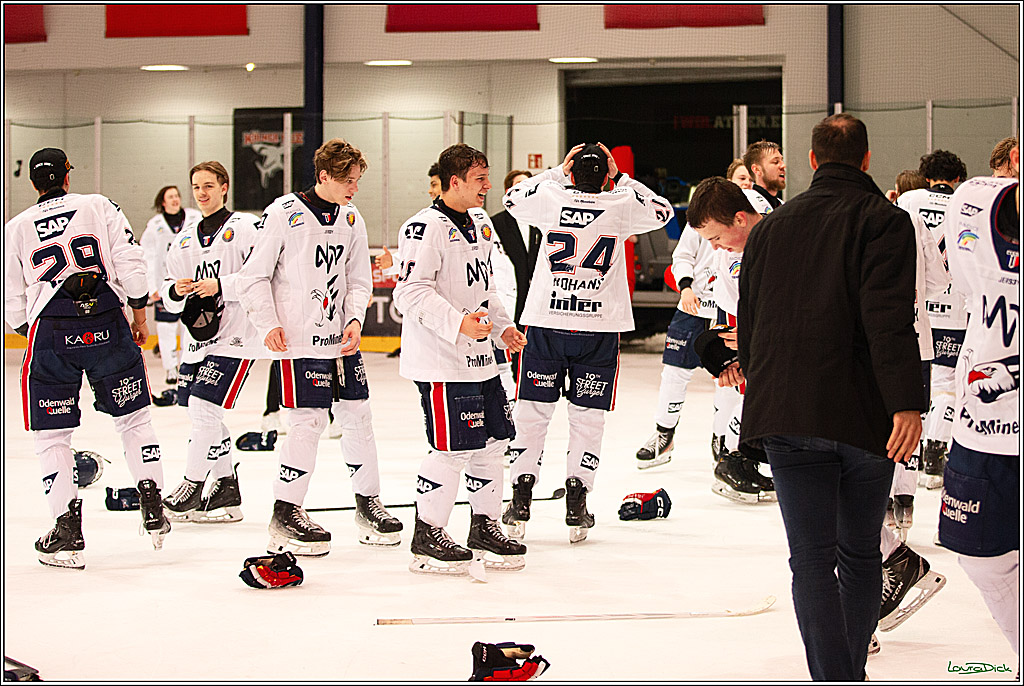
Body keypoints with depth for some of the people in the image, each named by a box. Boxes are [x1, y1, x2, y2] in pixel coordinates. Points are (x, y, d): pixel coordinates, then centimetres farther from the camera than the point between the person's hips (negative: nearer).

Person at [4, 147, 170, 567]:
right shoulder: (99, 206, 8)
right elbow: (130, 263, -1)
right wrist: (139, 314, 8)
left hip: (50, 334, -1)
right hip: (108, 326, 1)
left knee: (50, 435, 7)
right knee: (133, 418, 17)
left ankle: (68, 534, 1)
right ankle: (153, 511, 14)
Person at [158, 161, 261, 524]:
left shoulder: (245, 227, -4)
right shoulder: (186, 236, 17)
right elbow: (168, 289, 17)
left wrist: (221, 286, -21)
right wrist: (175, 290, -6)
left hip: (234, 335, -7)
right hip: (197, 336, 7)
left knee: (204, 408, -14)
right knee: (201, 413, 7)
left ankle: (192, 487, -4)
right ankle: (227, 491, 17)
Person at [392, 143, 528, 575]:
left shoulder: (480, 223, 16)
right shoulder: (426, 227, -14)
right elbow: (412, 291, -20)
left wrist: (503, 327, 17)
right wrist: (457, 323, -27)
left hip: (480, 358, 9)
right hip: (441, 362, -9)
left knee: (492, 442, 11)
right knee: (452, 448, -8)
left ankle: (485, 527, 23)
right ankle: (427, 536, 5)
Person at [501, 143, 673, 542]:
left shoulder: (551, 197, -4)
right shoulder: (621, 204, -5)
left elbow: (513, 198, 18)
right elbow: (663, 210, 17)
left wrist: (557, 172, 17)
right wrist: (620, 178, 14)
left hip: (546, 322, 0)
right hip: (600, 328, 0)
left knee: (532, 412, 8)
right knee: (588, 417, 8)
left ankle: (519, 506, 7)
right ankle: (576, 509, 6)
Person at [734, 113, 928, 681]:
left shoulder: (769, 227, 14)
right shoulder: (884, 220, -2)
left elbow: (749, 326, 20)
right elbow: (890, 318, -17)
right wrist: (907, 402, -23)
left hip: (788, 419, 2)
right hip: (863, 417, -2)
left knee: (812, 556, 0)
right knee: (860, 554, 14)